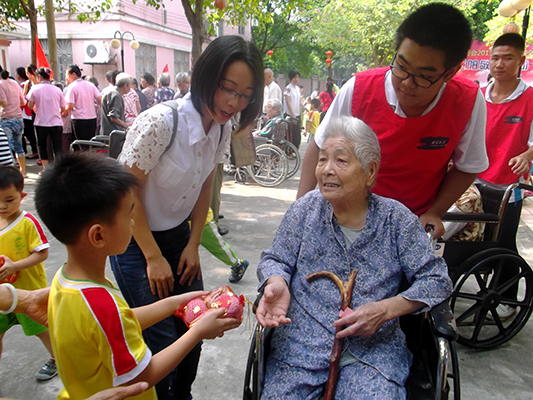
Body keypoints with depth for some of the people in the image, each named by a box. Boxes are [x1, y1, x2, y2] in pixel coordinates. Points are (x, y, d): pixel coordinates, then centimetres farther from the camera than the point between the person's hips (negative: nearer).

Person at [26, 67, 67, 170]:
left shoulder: (35, 88, -3)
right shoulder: (57, 89, 2)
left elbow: (30, 106, -2)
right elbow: (63, 109, 6)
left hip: (41, 123, 0)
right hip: (56, 123, 0)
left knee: (42, 146, 17)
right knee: (58, 148, 0)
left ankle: (46, 169, 17)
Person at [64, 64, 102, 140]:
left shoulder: (71, 87, -7)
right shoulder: (90, 85, 8)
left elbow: (70, 106, -14)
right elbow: (100, 99, 3)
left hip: (79, 120, -5)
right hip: (92, 118, 5)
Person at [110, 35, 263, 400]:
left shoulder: (223, 129, -5)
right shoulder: (159, 122, -26)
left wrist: (193, 245, 3)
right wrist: (154, 258, -14)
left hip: (178, 235, 6)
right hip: (136, 240, -6)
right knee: (162, 342, -3)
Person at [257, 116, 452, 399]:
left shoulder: (397, 219, -1)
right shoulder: (305, 209, 2)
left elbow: (436, 280, 1)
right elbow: (275, 259, 8)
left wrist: (386, 309, -13)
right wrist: (277, 283, -15)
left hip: (374, 346, 0)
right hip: (302, 343, 1)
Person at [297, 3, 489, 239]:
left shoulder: (469, 102, -13)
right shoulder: (358, 89, -16)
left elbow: (466, 168, 3)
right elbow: (320, 147, -6)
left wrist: (434, 213, -9)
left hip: (416, 223, 0)